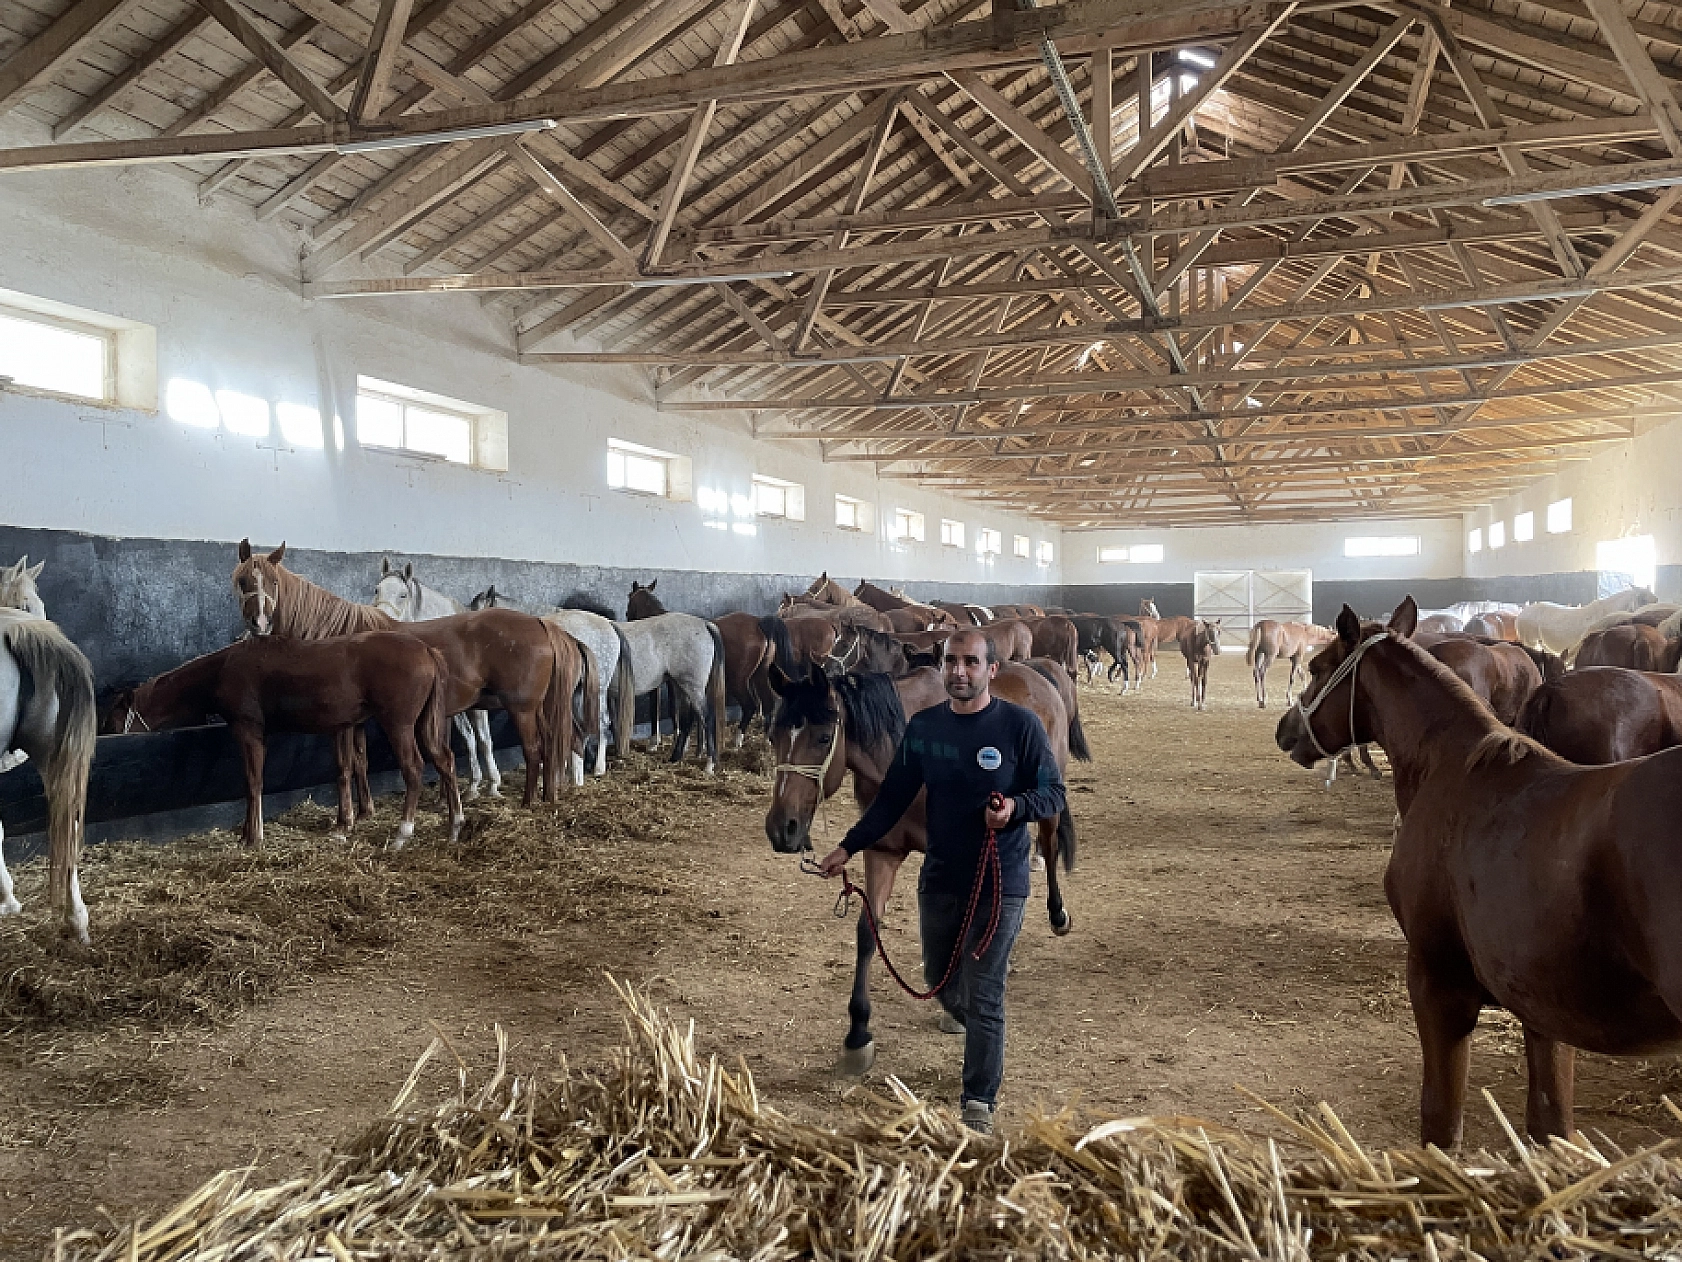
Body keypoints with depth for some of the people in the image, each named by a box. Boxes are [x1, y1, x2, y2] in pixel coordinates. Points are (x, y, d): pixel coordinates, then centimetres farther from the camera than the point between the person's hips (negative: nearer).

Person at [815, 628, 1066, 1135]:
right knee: (939, 975, 20)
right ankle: (960, 1014, 54)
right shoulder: (923, 726, 2)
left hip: (998, 883, -4)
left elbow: (1053, 793, -6)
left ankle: (979, 1104, 9)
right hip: (940, 878, 4)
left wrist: (1015, 807, -26)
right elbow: (892, 800, 7)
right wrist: (848, 847, 2)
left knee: (983, 999, -4)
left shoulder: (1020, 723, -10)